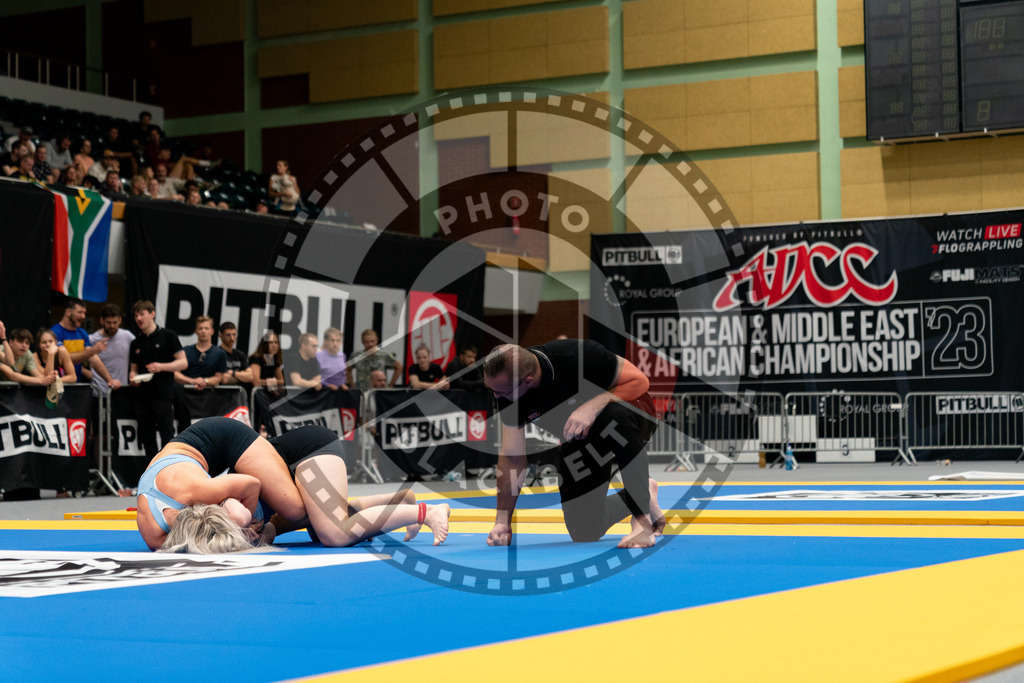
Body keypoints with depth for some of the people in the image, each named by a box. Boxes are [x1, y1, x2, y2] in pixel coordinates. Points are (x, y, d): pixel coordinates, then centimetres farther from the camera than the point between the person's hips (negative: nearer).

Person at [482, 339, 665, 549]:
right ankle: (644, 494, 26)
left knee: (615, 415, -43)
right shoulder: (507, 395, -20)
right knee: (585, 533, -3)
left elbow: (639, 380, -24)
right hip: (579, 441, 5)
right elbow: (512, 457, -10)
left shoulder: (580, 356, -35)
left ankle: (643, 519, -28)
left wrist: (592, 407, -38)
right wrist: (502, 522, -12)